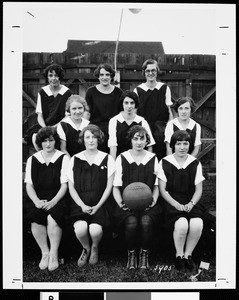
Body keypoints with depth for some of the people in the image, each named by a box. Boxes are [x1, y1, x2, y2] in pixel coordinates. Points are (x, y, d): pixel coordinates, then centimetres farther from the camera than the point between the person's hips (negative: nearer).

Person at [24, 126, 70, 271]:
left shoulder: (63, 158, 5)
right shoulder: (32, 160, 11)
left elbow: (64, 185, 0)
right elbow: (29, 185, 7)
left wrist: (53, 201, -16)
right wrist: (36, 201, -12)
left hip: (57, 198, -2)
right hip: (38, 198, 2)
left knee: (53, 217, -32)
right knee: (35, 216, -30)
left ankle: (54, 254, -16)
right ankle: (45, 253, -13)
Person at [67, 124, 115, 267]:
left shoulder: (107, 159, 7)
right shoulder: (75, 159, 10)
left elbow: (109, 187, 4)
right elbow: (71, 187, 7)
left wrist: (97, 206, -9)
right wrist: (83, 205, -8)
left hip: (99, 204, -1)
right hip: (80, 204, 1)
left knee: (95, 230, -27)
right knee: (81, 228, -28)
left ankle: (95, 247, 12)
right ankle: (86, 248, 10)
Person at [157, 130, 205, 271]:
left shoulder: (195, 163, 7)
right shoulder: (164, 163, 1)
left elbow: (198, 189, 7)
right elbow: (163, 190, 0)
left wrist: (191, 204, -12)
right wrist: (176, 204, -13)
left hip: (191, 203, 2)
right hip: (172, 203, -2)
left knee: (197, 224, -28)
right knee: (182, 224, -32)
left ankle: (188, 254, -1)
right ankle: (179, 255, -4)